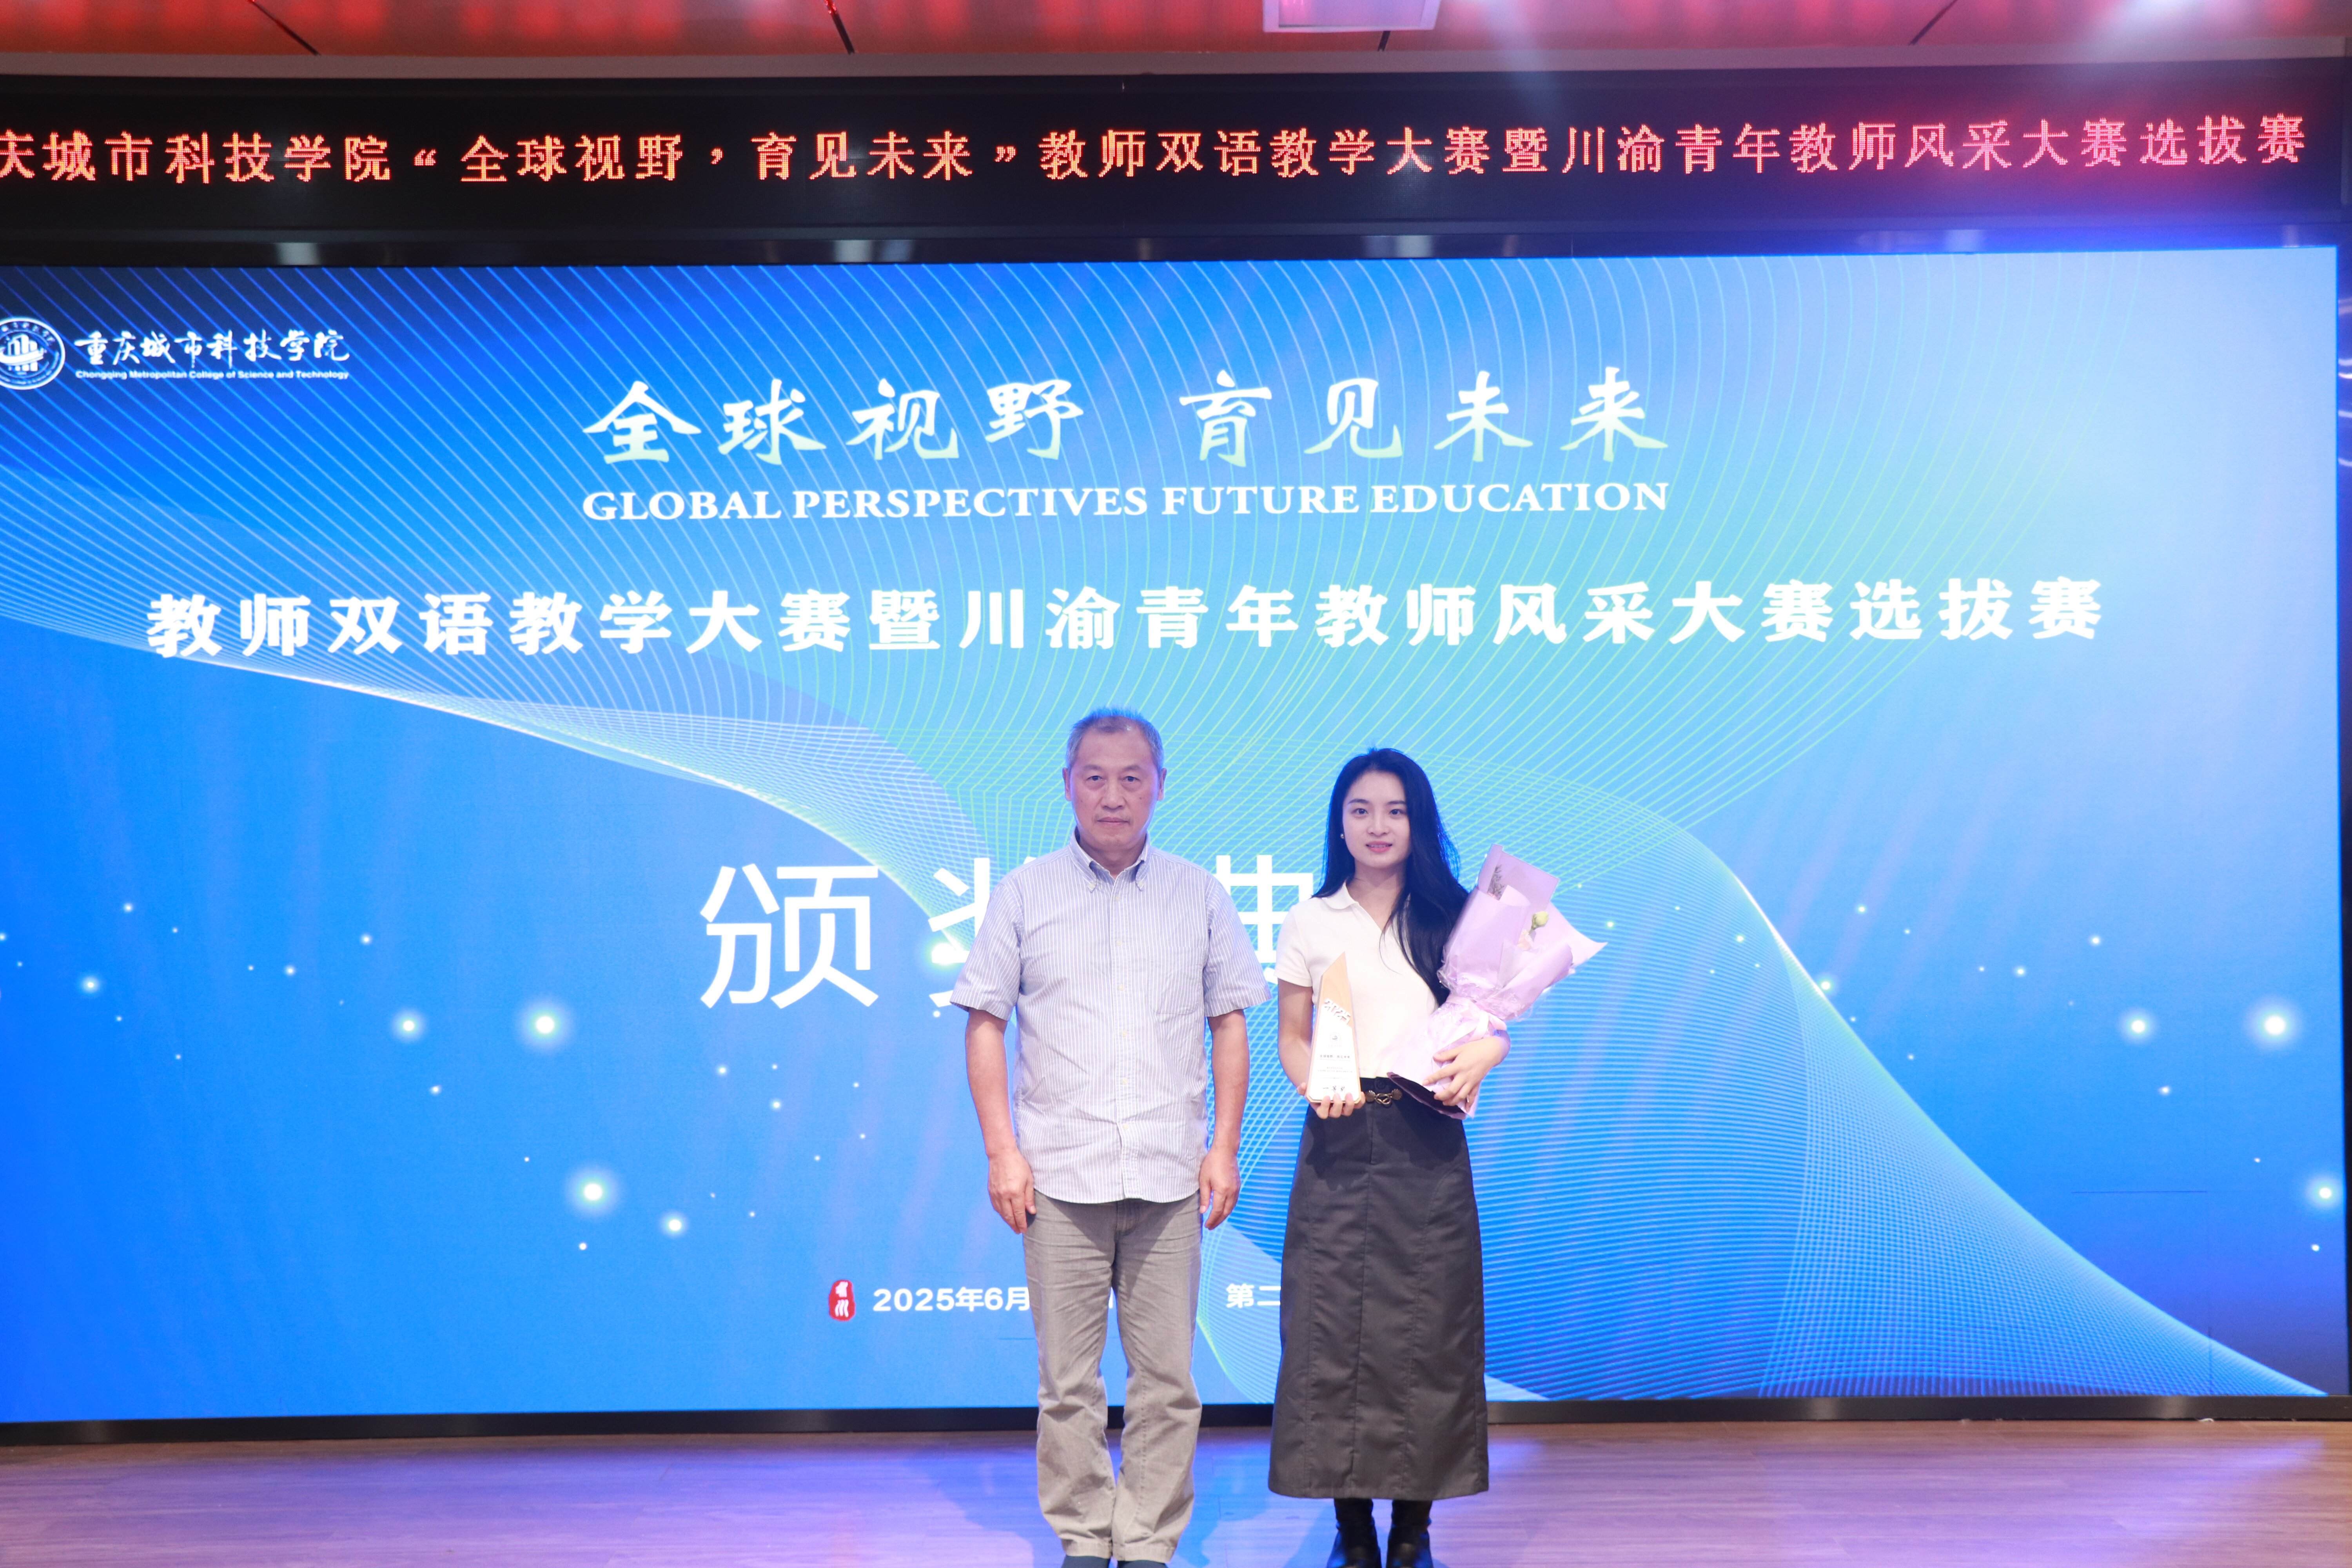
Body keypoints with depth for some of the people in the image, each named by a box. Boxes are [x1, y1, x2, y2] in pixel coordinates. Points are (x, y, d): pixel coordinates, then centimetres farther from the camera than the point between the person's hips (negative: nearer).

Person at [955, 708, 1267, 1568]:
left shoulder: (1201, 895, 8)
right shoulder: (1024, 894, 5)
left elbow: (1229, 1024, 11)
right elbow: (984, 1023, 5)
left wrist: (1225, 1147, 3)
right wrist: (1002, 1150, -2)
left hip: (1170, 1175, 1)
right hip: (1061, 1175, -1)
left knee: (1167, 1378, 4)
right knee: (1068, 1381, 4)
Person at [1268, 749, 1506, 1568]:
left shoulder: (1453, 916, 6)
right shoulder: (1310, 921, 8)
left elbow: (1491, 1023, 5)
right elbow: (1293, 1035, 8)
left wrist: (1479, 1056, -17)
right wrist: (1314, 1085, -12)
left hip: (1425, 1141, 0)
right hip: (1338, 1137, 1)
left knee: (1425, 1325, 1)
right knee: (1331, 1323, 0)